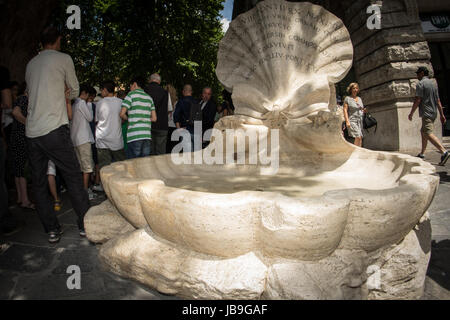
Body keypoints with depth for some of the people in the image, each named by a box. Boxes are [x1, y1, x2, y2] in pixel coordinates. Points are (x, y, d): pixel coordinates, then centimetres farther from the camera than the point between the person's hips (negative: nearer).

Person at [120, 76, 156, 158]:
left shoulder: (131, 94, 1)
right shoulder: (149, 97, 16)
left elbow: (122, 114, -7)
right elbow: (154, 118, 14)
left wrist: (128, 119, 12)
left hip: (134, 135, -5)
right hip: (147, 135, 5)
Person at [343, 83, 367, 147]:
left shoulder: (359, 98, 19)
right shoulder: (347, 98, 1)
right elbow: (345, 110, -6)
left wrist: (364, 110, 2)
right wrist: (347, 121, -16)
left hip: (360, 121, 6)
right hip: (352, 121, -6)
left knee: (360, 138, -4)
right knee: (358, 137, -20)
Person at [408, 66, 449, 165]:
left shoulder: (421, 84, -7)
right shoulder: (433, 84, 18)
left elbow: (418, 100, -14)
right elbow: (438, 101, 16)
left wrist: (411, 113, -8)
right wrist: (442, 114, 16)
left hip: (426, 113, -9)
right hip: (434, 112, 9)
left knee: (428, 133, -17)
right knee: (423, 132, 19)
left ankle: (444, 152, -31)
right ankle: (422, 154, 23)